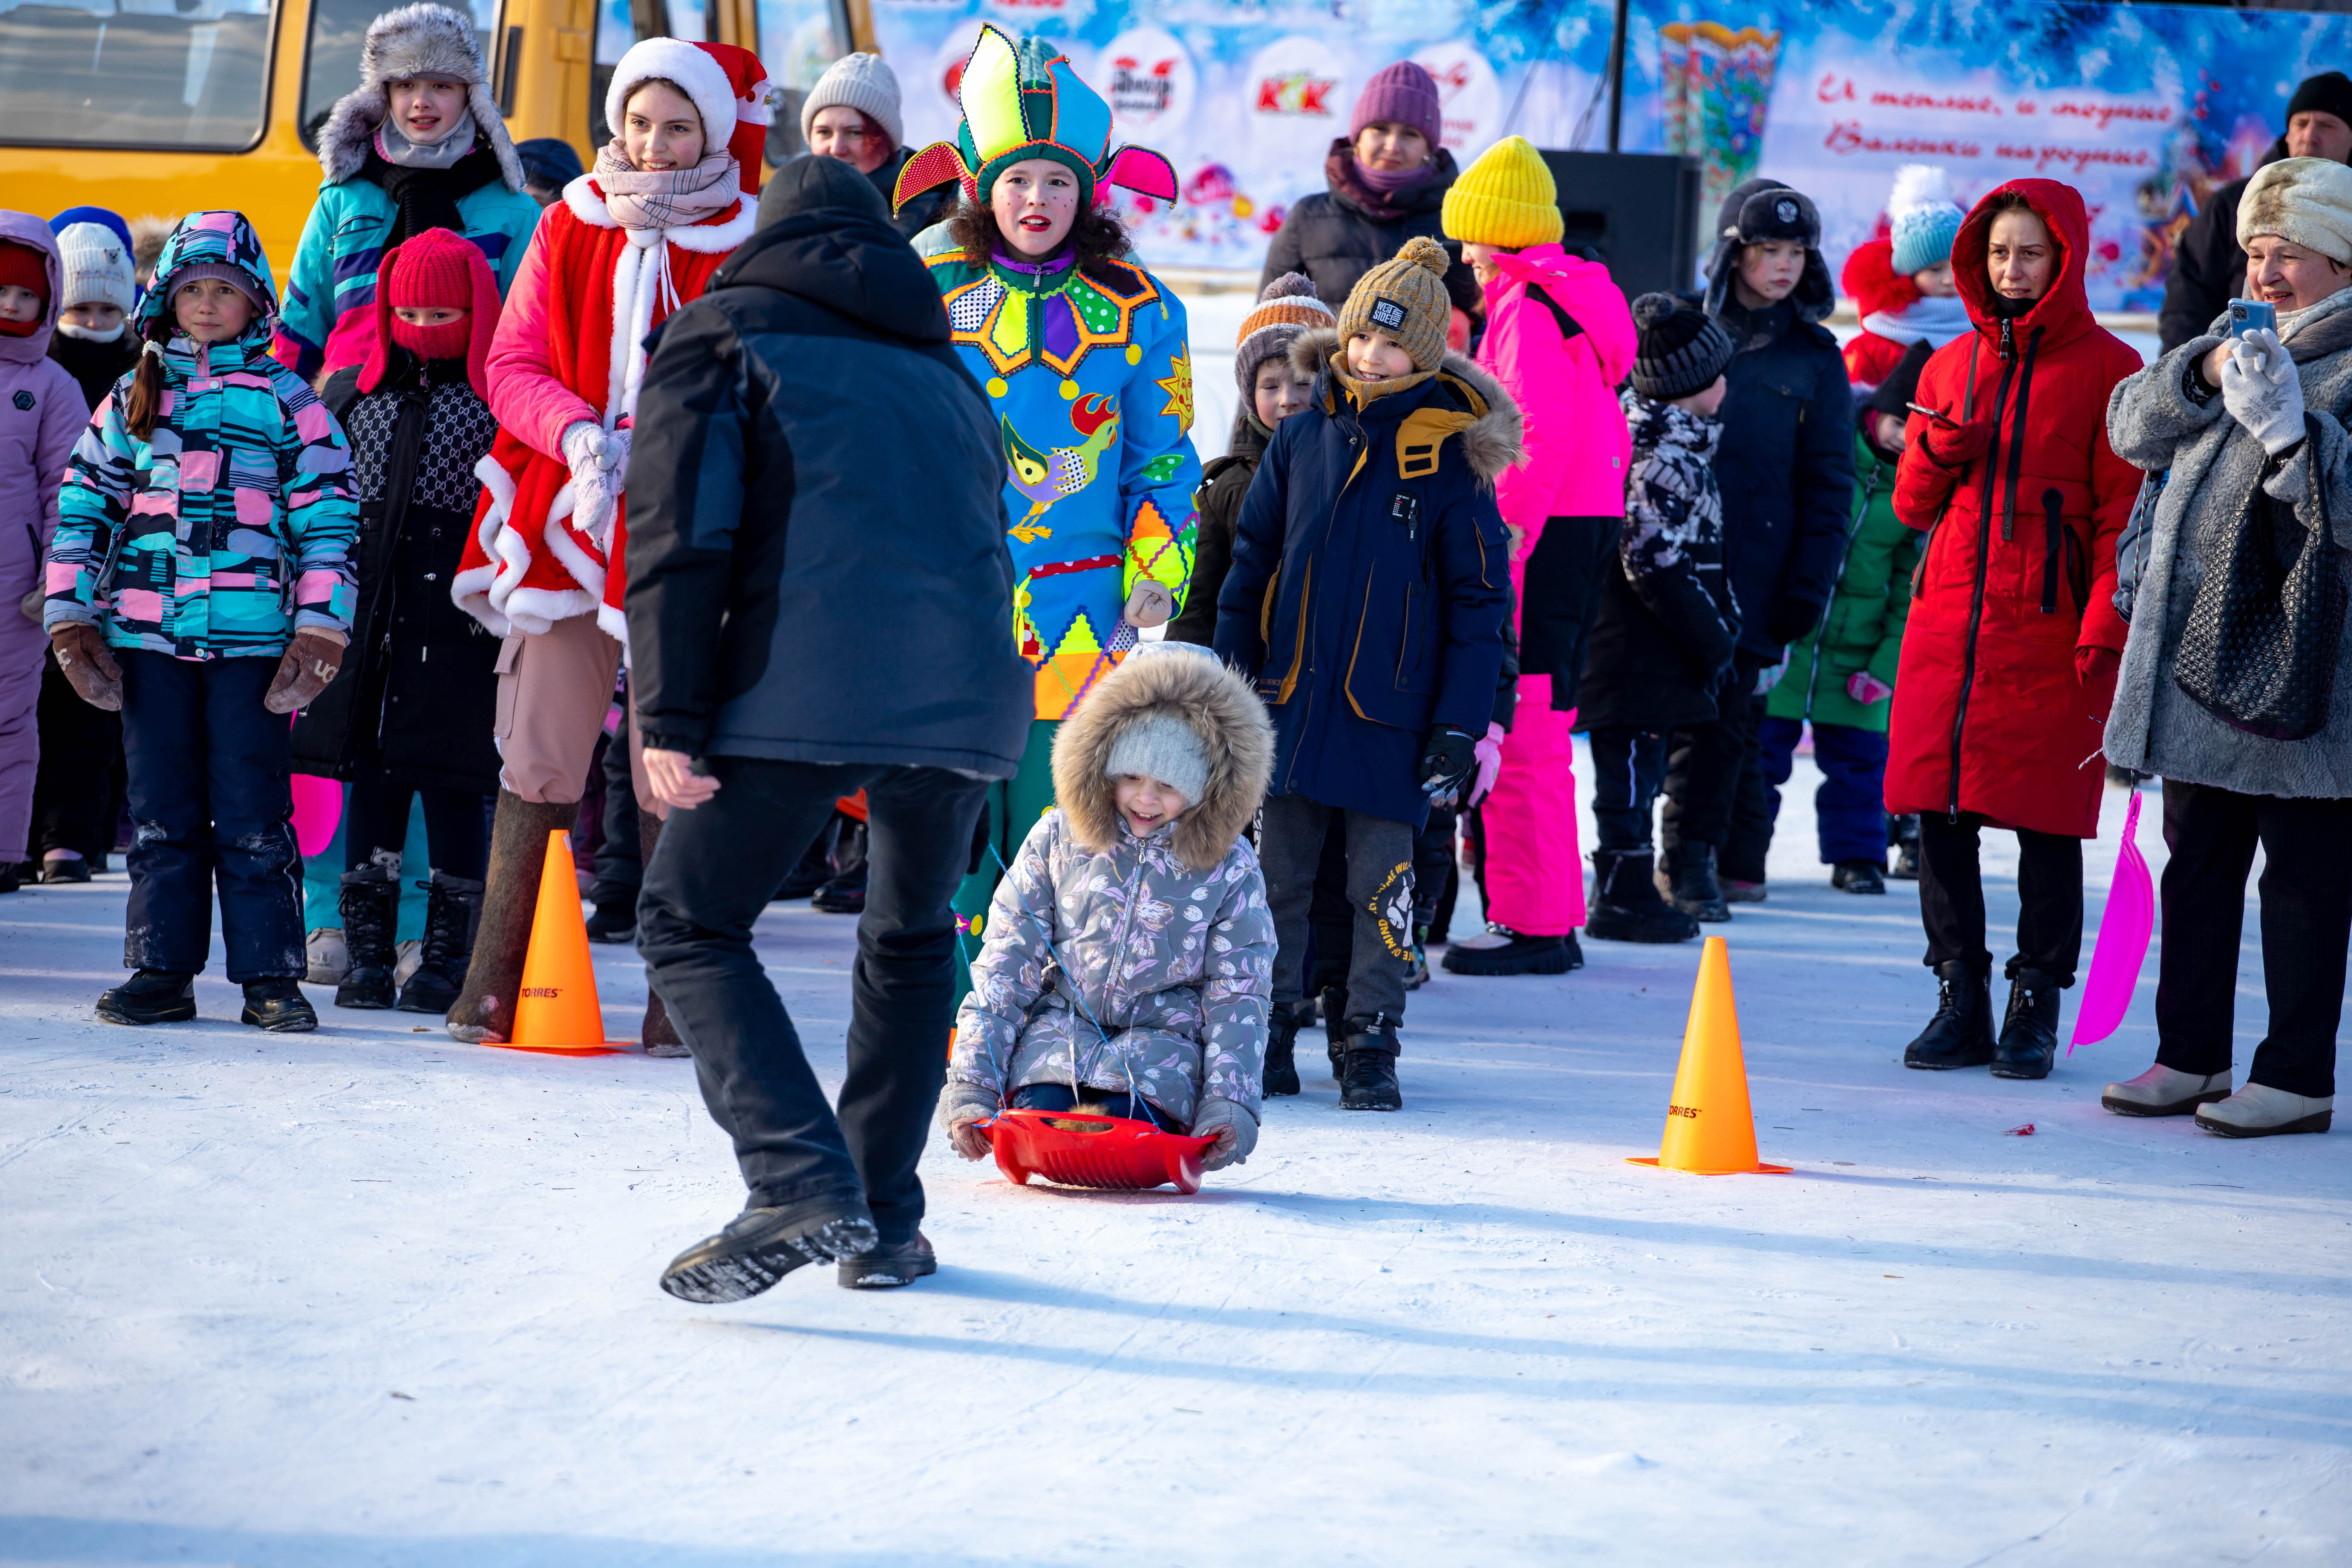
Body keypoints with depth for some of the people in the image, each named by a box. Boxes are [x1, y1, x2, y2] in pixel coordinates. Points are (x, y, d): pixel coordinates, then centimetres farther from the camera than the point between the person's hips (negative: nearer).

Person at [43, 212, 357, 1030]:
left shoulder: (288, 401, 5)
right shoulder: (134, 399, 13)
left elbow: (327, 515, 2)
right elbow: (82, 506, 14)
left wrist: (320, 626, -5)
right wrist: (71, 617, 6)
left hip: (253, 636, -3)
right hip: (147, 632, 3)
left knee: (253, 812, -3)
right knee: (162, 809, 6)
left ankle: (270, 974, 1)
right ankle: (162, 969, 11)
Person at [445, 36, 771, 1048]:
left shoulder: (749, 246, 3)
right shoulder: (571, 227, 11)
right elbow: (512, 364, 7)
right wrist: (579, 434, -12)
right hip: (566, 524, 2)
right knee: (537, 756, -1)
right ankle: (490, 993, 2)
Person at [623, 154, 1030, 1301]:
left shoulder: (723, 334, 13)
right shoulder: (943, 367, 29)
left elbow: (681, 534, 0)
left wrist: (671, 719, -5)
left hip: (802, 691, -5)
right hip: (968, 694, 5)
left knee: (690, 923, 6)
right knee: (911, 938, 25)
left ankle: (802, 1188, -12)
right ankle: (884, 1224, 21)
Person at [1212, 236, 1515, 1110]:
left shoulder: (1449, 457, -4)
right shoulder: (1303, 438, 6)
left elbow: (1477, 602, -2)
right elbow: (1251, 564, 12)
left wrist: (1459, 727, -7)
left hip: (1389, 711, -3)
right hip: (1290, 701, 3)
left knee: (1381, 884, 1)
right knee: (1277, 875, 7)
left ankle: (1371, 1048, 10)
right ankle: (1267, 1033, 18)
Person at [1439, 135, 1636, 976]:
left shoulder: (1526, 307, -13)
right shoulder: (1581, 295, 16)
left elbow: (1537, 443, -21)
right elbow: (1611, 433, 20)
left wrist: (1497, 548, -21)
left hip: (1542, 533, -10)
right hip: (1591, 523, 10)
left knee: (1520, 728, -7)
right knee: (1540, 724, 15)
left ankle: (1533, 923, -5)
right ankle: (1551, 913, 21)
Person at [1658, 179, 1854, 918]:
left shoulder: (1814, 358, 8)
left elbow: (1828, 482, 6)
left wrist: (1809, 585, -2)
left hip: (1755, 568, -1)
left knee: (1721, 715, -9)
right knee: (1669, 709, -1)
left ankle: (1691, 859, -4)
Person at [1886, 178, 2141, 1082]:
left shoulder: (2106, 369, 1)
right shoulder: (1951, 366, 15)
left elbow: (2122, 515, -2)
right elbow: (1911, 505, 18)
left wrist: (2105, 631, -12)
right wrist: (1941, 449, -3)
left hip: (2048, 629, -4)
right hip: (1948, 619, 4)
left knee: (2046, 821, -2)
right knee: (1940, 813, 2)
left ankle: (2035, 1009, 7)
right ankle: (1961, 1002, 12)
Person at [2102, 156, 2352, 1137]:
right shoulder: (2240, 345, 15)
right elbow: (2133, 430, 8)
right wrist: (2203, 371, -8)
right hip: (2196, 652, 8)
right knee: (2196, 864, 14)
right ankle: (2191, 1056, 24)